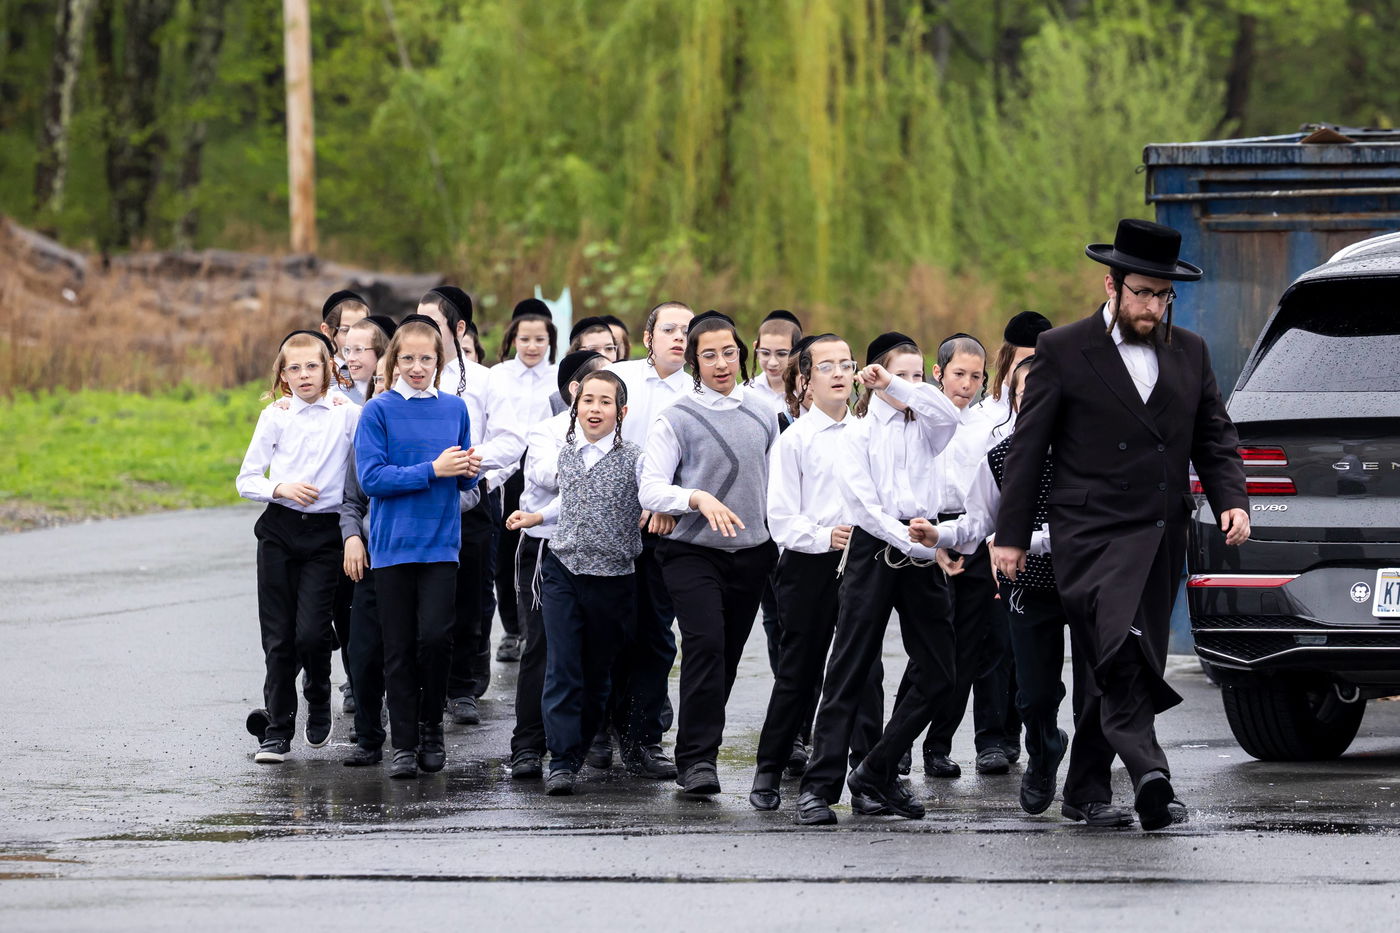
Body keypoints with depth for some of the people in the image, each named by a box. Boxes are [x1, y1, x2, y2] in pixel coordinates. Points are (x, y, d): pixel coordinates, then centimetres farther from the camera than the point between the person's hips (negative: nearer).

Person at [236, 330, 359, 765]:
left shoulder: (348, 415, 2)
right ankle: (277, 729, 9)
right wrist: (282, 489, -10)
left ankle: (318, 700, 19)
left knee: (311, 632, -11)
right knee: (278, 635, 1)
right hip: (280, 529, 1)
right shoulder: (275, 417, 5)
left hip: (326, 532, -1)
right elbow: (246, 480, 6)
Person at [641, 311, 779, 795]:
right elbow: (650, 490, -11)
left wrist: (782, 537, 18)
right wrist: (699, 499, -27)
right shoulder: (677, 420, -6)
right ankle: (697, 759, -19)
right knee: (705, 644, -20)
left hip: (752, 552, 5)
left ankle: (696, 755, 21)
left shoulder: (763, 414, 8)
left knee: (726, 659, 9)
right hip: (693, 552, -5)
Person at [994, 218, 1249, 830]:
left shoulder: (1189, 353, 13)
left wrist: (1231, 500, -2)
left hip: (1160, 537, 5)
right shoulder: (1063, 351, 0)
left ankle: (1085, 791, 19)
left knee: (1124, 669, 7)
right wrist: (1011, 535, -2)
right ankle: (1149, 776, -37)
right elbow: (1027, 448, 1)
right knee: (1120, 652, -23)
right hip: (1093, 533, -5)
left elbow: (1214, 438, 17)